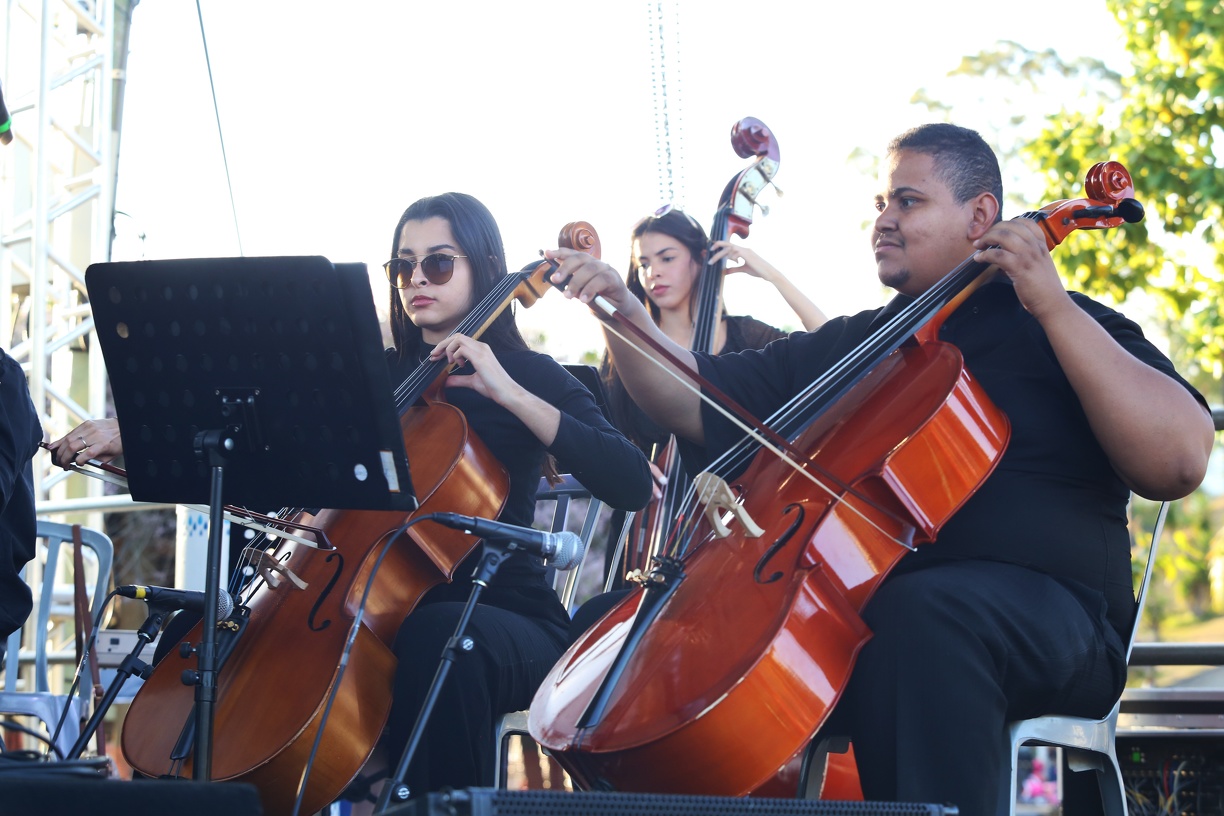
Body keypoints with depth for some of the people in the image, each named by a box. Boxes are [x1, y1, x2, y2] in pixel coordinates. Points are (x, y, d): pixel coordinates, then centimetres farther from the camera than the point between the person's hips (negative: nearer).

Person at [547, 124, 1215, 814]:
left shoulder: (1061, 329, 10)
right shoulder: (842, 347, 26)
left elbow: (1179, 462, -8)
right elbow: (691, 400, 23)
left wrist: (1055, 309, -11)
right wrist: (624, 311, 5)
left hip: (1034, 607, -5)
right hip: (844, 613, 5)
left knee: (920, 612, -39)